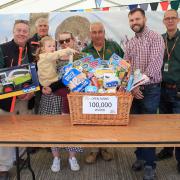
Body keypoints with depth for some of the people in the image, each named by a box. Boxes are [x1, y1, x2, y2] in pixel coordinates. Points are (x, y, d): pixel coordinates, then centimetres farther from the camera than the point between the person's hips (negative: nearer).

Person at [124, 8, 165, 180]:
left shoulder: (155, 38, -6)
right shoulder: (129, 44, 11)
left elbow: (155, 64, -19)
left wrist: (140, 83, -26)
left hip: (150, 89, -5)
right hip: (133, 90, 5)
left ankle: (150, 164, 14)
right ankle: (140, 156, 29)